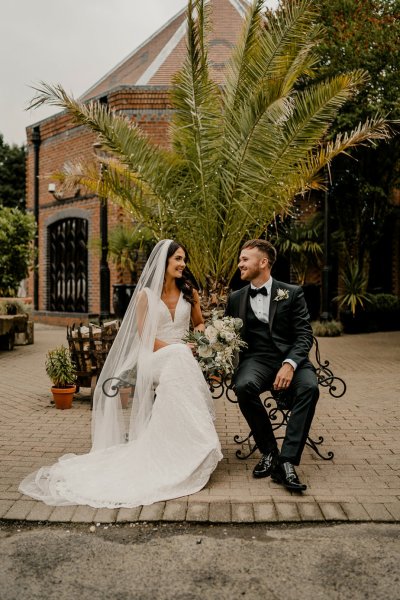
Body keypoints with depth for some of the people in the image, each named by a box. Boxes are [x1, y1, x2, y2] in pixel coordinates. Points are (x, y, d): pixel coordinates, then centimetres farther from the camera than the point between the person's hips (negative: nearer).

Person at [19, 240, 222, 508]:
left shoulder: (189, 292, 13)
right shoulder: (146, 294, 3)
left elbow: (200, 324, 24)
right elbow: (144, 337, -3)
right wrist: (176, 348, -14)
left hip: (184, 356, 3)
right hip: (154, 357, -3)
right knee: (178, 362, -37)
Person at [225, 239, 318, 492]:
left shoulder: (292, 293, 7)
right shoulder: (236, 298, 16)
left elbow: (304, 335, -1)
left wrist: (290, 364, -20)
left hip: (290, 358, -1)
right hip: (256, 359, 1)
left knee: (309, 387, -33)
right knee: (243, 386, -33)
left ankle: (287, 461, -29)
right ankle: (269, 452, -14)